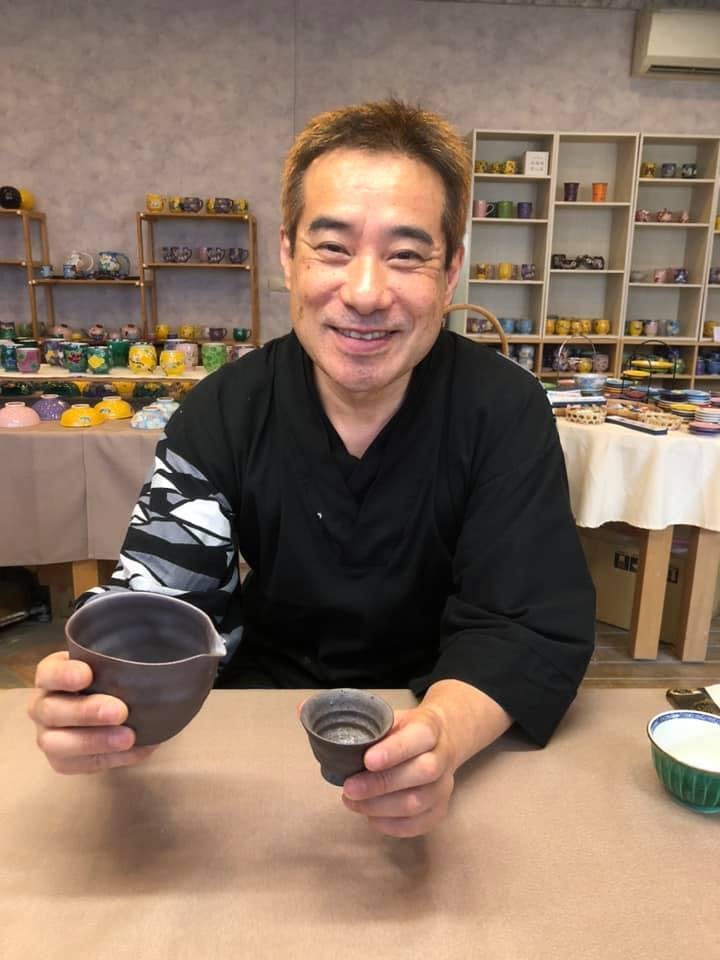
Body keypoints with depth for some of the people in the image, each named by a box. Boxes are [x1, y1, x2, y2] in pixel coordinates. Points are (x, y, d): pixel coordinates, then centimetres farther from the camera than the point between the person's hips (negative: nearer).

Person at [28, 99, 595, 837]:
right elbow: (156, 596, -13)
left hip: (435, 715, 0)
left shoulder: (503, 411, -15)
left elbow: (533, 625, -19)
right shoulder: (225, 410, -10)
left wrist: (441, 734, -41)